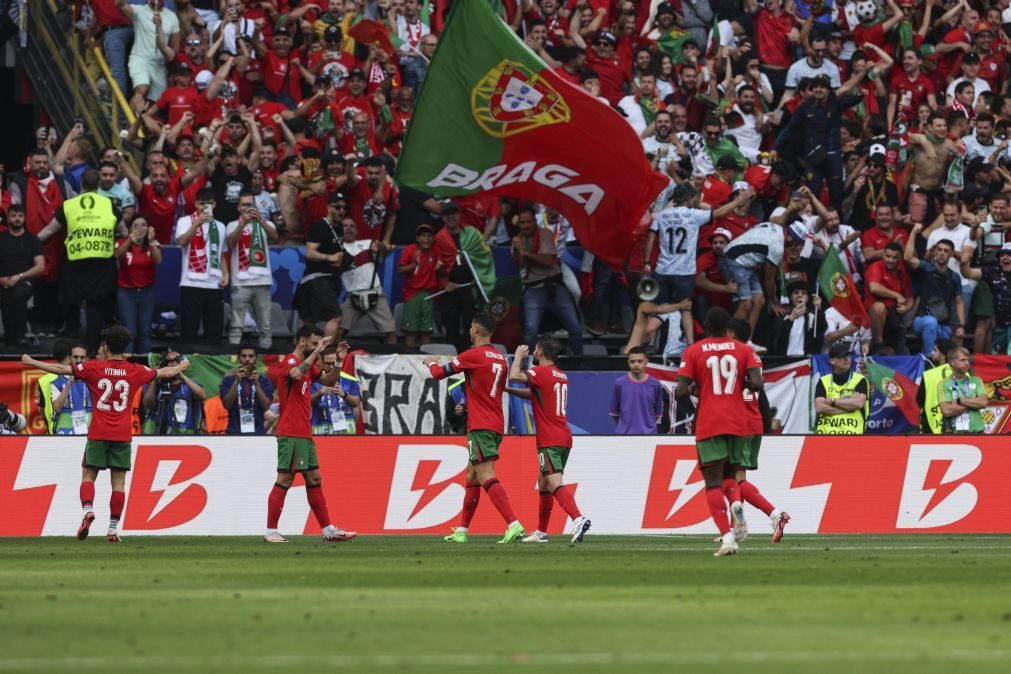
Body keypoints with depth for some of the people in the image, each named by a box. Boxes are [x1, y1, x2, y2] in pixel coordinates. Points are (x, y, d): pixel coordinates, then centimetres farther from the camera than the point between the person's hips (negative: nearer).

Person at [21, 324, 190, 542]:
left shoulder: (94, 368, -3)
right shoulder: (135, 371, 2)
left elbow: (61, 369, 2)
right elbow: (164, 373, 18)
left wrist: (32, 362, 14)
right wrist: (181, 368, 40)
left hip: (98, 434, -1)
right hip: (123, 435, 1)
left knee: (88, 476, 6)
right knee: (118, 482, 3)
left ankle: (88, 510, -20)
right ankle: (113, 529, 1)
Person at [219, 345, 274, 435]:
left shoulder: (264, 381, 8)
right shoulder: (229, 380, 7)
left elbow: (266, 406, -6)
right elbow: (226, 404, -6)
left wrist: (256, 383, -17)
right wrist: (236, 382, -16)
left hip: (257, 434, 0)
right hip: (234, 435, 0)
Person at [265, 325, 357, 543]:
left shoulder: (308, 365, 17)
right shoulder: (290, 362, -10)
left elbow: (328, 380, 27)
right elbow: (297, 374, -34)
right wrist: (316, 352, -28)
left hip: (304, 433, 9)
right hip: (291, 433, -9)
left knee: (314, 480, 10)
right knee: (285, 480, -8)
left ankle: (328, 530, 13)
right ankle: (270, 531, -4)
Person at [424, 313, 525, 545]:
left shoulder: (474, 355, -10)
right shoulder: (501, 358, 13)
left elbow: (439, 373, -3)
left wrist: (430, 363, 21)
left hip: (480, 427, -9)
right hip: (497, 425, 9)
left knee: (487, 477, -16)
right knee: (472, 477, 17)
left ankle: (514, 525, -30)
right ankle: (461, 531, 23)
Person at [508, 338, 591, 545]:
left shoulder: (541, 372, -8)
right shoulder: (562, 376, 19)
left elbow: (515, 376, -23)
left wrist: (519, 355, -4)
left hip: (549, 441, -9)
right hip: (564, 438, 9)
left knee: (555, 484, -18)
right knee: (543, 483, 19)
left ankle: (578, 519, -37)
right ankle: (541, 532, 25)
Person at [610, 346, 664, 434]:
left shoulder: (655, 384, -1)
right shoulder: (620, 384, -2)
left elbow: (658, 413, 9)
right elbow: (614, 412, 7)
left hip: (648, 436, 0)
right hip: (624, 437, 0)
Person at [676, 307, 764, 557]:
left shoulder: (693, 352, 1)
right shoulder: (743, 350, 5)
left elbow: (681, 392, -6)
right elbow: (757, 383, -8)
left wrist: (686, 391, 16)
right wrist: (743, 385, 12)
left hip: (709, 426, -2)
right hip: (740, 423, 2)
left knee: (713, 484, -1)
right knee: (729, 475, 20)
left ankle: (727, 536, -19)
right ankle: (737, 502, -15)